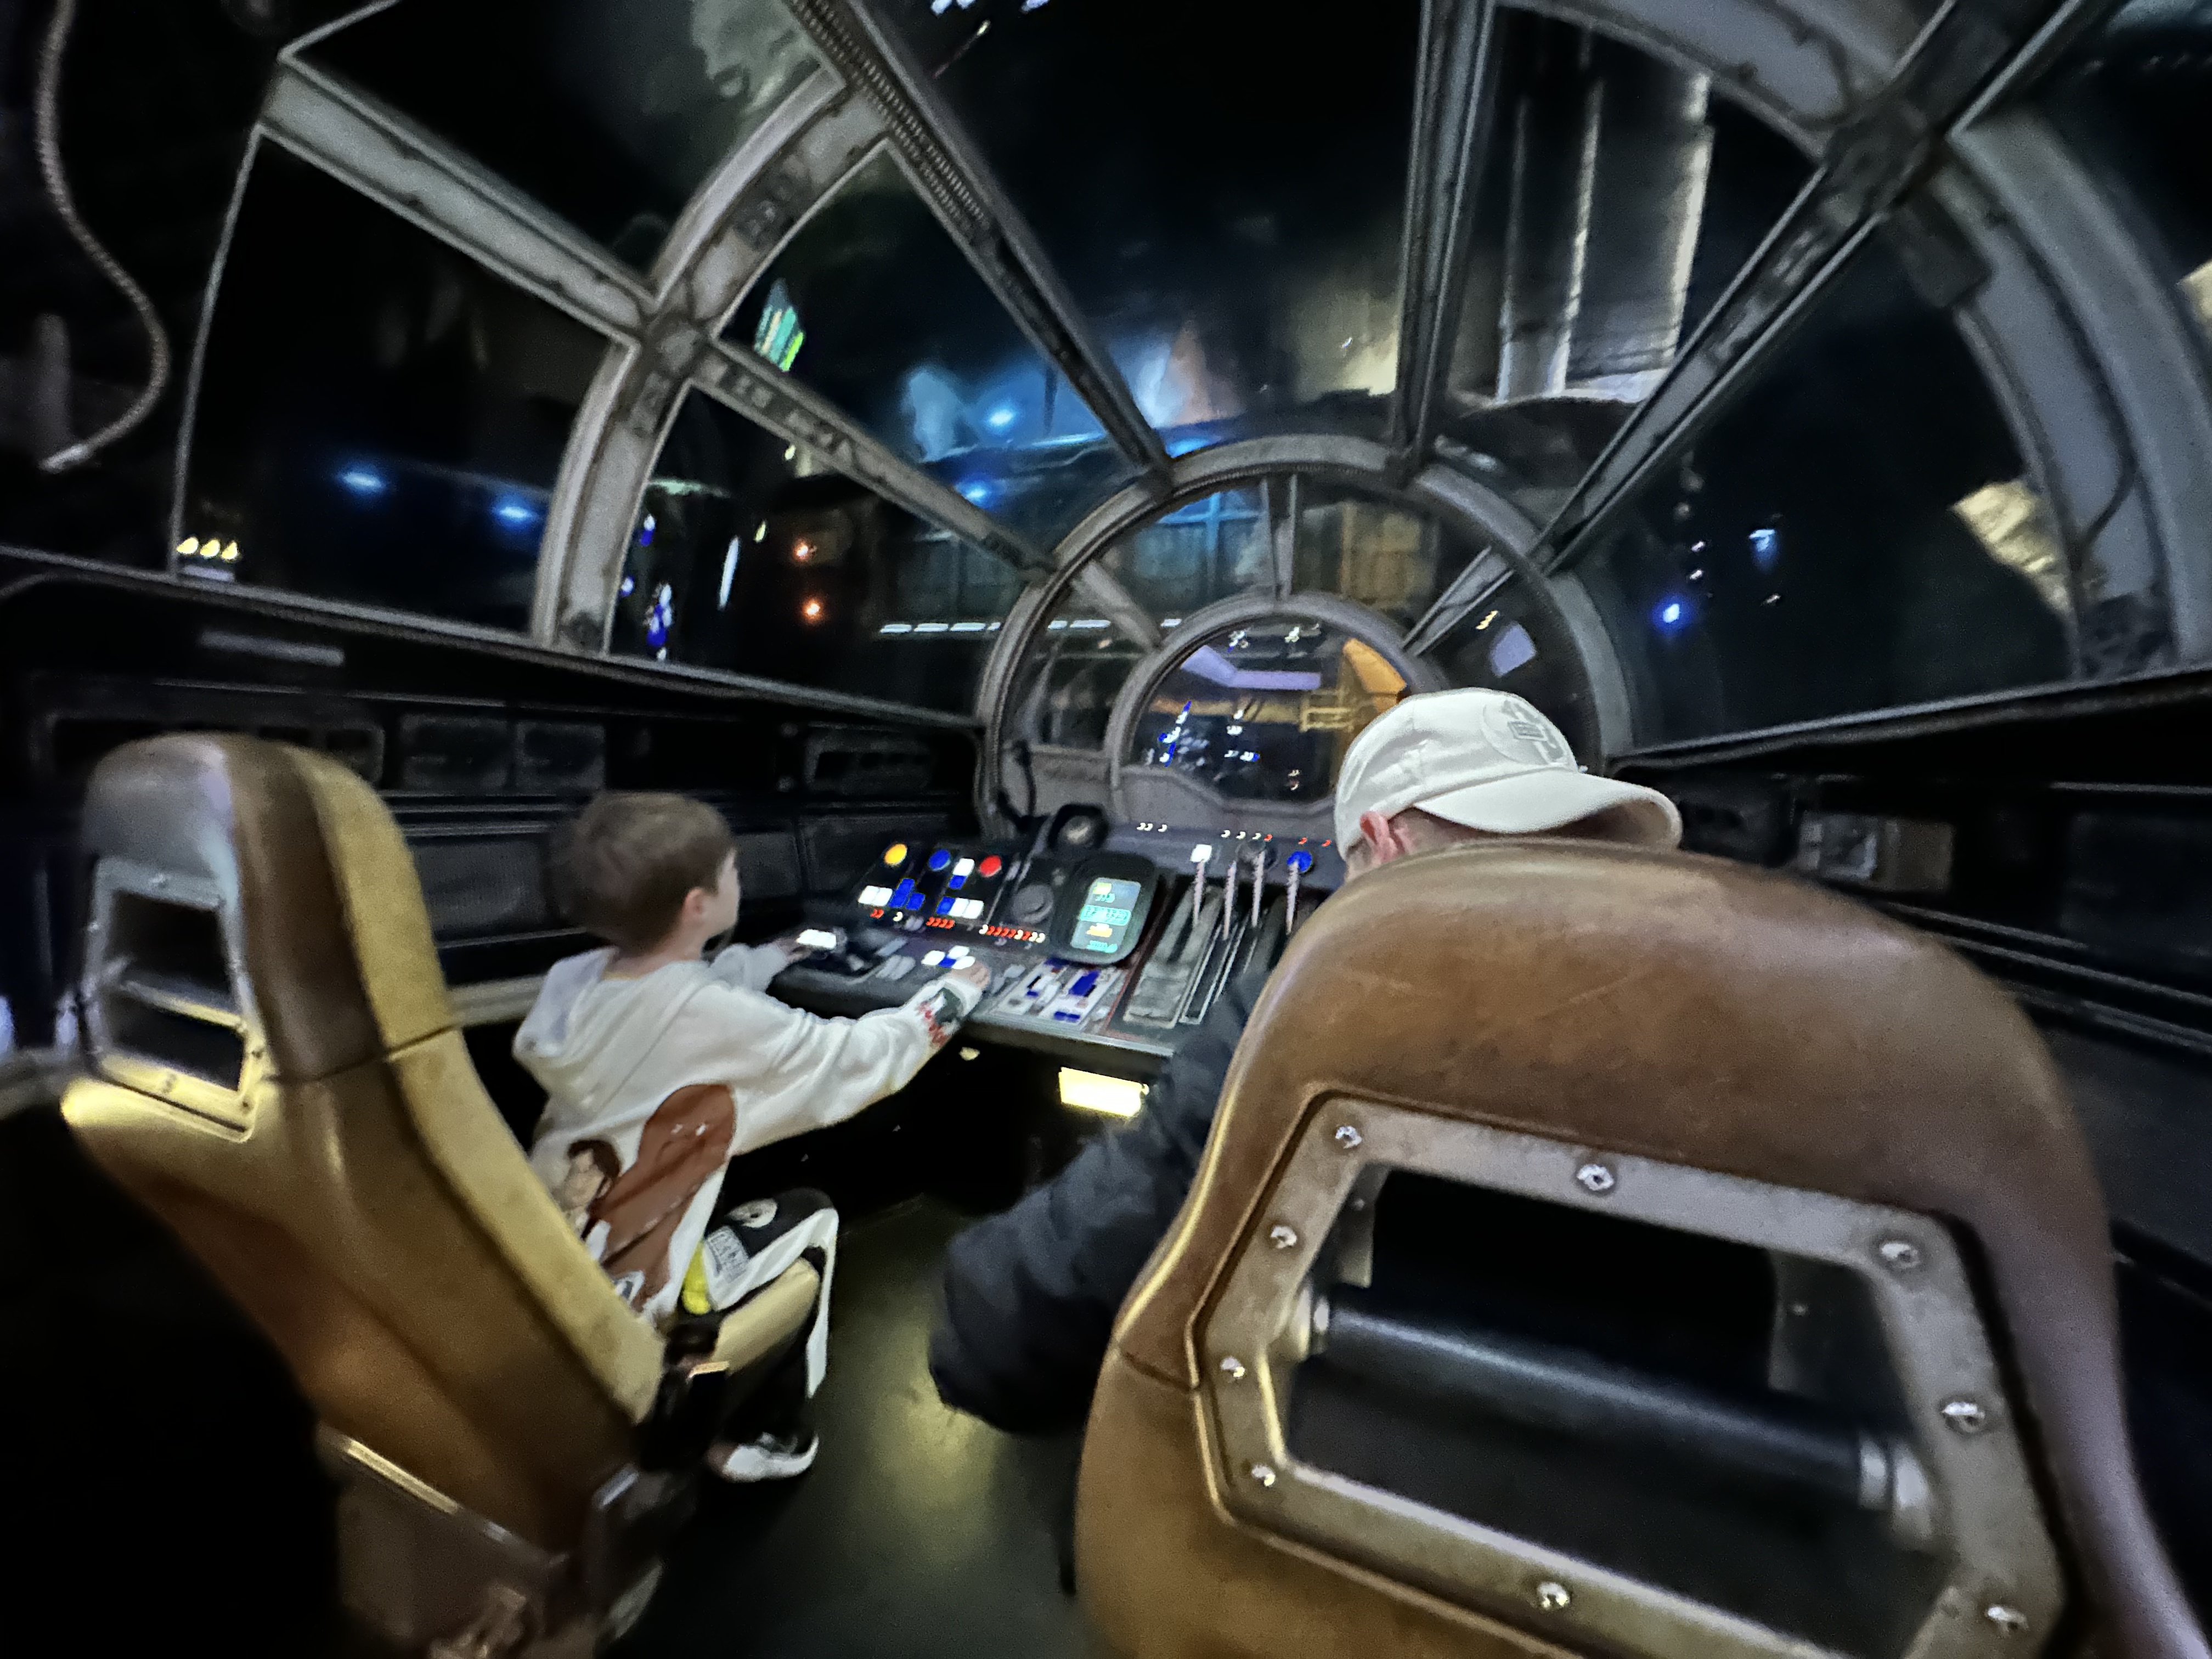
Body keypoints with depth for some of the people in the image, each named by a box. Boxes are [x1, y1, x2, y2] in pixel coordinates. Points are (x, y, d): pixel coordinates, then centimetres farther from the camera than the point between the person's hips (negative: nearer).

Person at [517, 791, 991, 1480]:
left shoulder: (571, 978, -8)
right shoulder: (719, 1021, -28)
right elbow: (861, 1057, -18)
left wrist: (778, 955, 26)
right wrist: (953, 994, -2)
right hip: (618, 1297, -6)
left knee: (735, 1191, 24)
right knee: (810, 1216, 12)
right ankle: (767, 1441, 24)